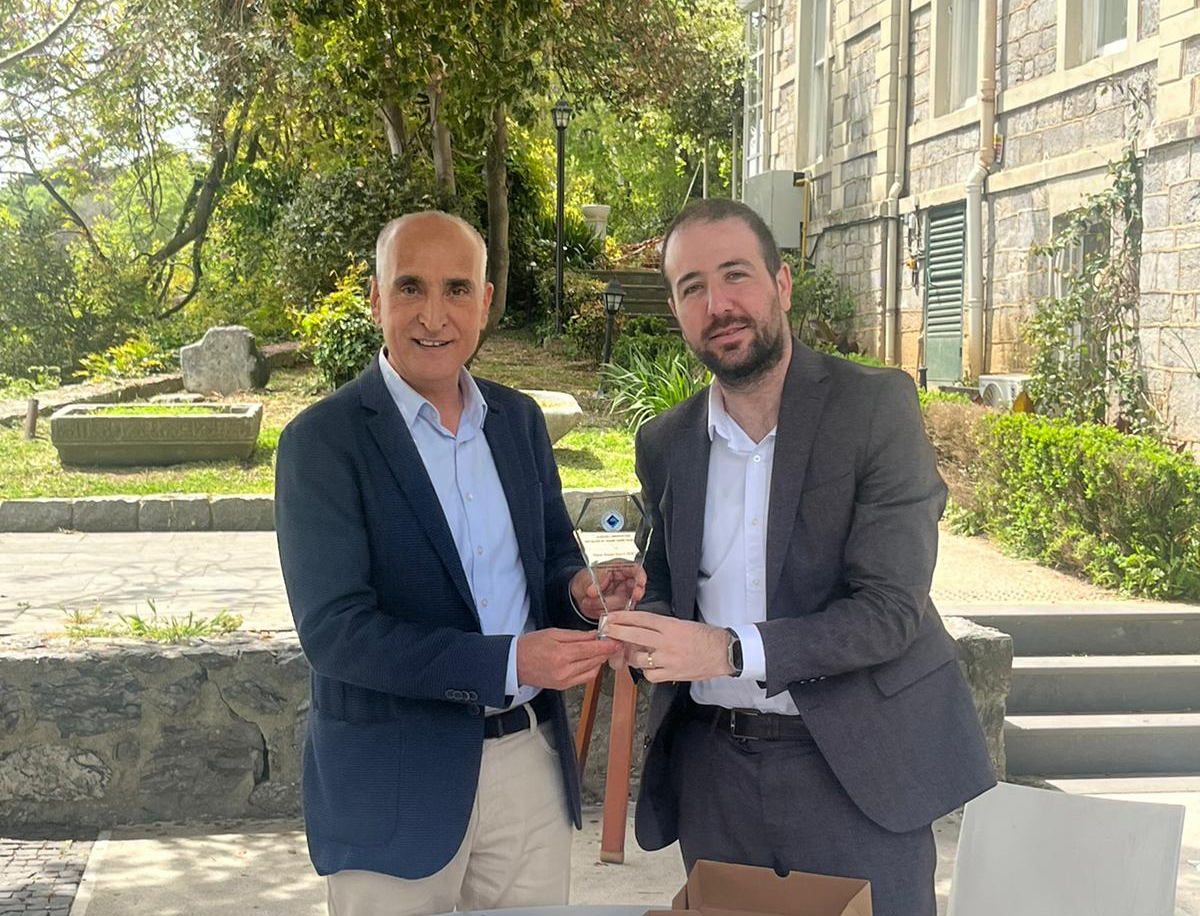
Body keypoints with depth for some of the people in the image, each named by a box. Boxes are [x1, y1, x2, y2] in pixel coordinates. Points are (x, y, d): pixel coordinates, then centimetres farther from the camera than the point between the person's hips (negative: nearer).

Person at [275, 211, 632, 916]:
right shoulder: (324, 440, -12)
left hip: (531, 757, 5)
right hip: (395, 785, -5)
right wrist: (508, 662, -26)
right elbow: (333, 629, -18)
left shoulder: (520, 419, 5)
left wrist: (581, 589, -9)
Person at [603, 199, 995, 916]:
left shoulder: (876, 406, -10)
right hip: (714, 768, 4)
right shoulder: (664, 444, 5)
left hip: (853, 765, -4)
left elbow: (891, 605, -17)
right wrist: (644, 621, -8)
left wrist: (732, 651, -27)